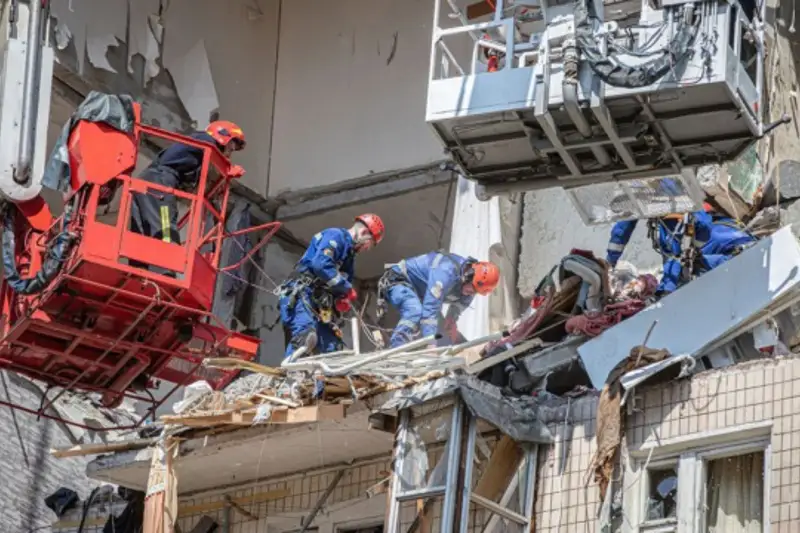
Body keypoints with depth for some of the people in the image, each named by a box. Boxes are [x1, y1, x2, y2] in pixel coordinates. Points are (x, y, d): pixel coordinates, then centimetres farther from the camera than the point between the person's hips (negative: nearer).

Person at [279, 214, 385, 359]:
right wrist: (346, 288, -14)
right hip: (300, 295, -10)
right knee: (306, 337, -32)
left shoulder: (349, 254, 26)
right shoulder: (336, 235, -4)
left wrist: (342, 299, 0)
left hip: (317, 303, 10)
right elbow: (320, 264, -21)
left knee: (332, 346, -2)